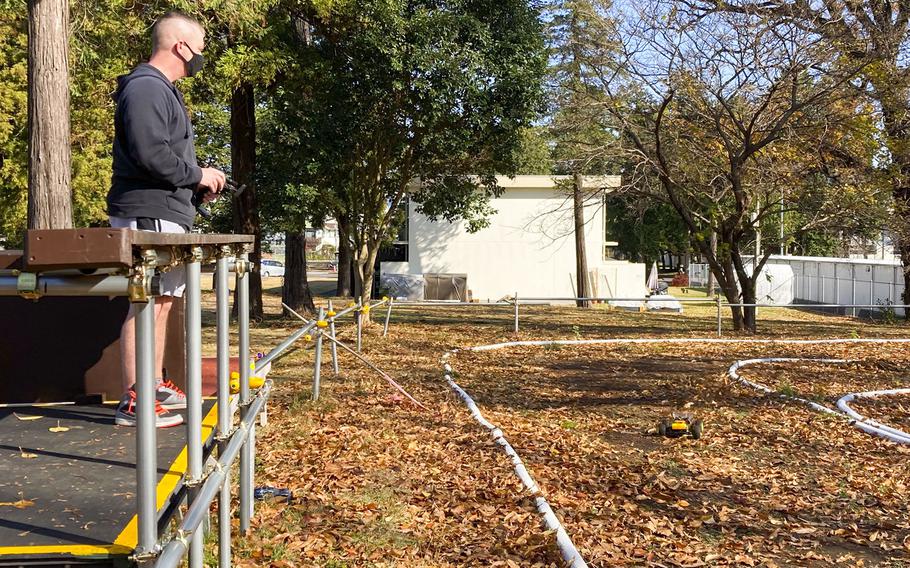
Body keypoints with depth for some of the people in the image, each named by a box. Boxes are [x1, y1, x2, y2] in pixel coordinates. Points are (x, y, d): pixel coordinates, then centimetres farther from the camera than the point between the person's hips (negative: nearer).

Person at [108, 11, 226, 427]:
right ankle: (133, 402, -8)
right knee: (147, 303, -11)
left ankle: (155, 387, 22)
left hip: (167, 214, 11)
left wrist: (197, 184, 12)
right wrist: (197, 175, -12)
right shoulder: (145, 88, -12)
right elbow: (149, 154, -23)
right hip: (148, 215, -11)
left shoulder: (163, 91, 22)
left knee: (161, 301, 13)